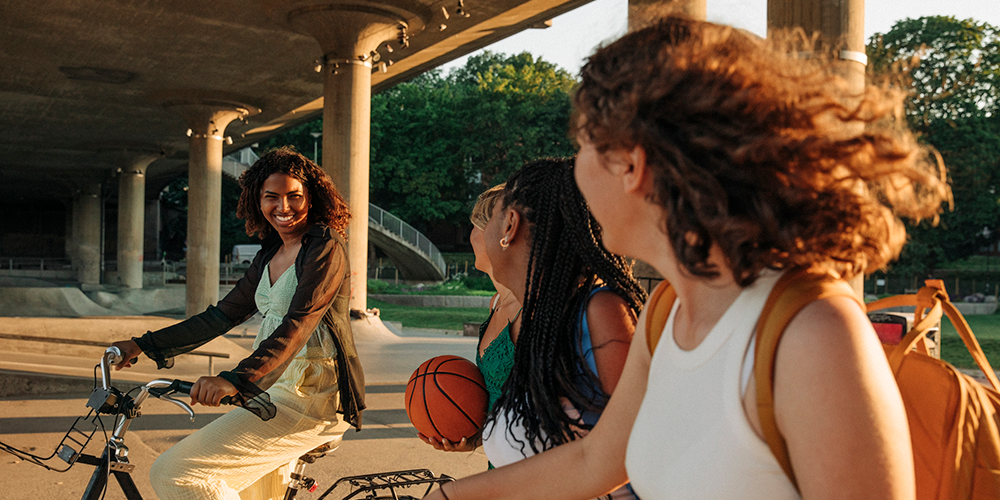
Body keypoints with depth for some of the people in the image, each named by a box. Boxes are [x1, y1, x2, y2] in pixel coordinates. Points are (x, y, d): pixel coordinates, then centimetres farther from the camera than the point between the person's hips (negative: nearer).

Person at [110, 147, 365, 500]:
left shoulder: (326, 247, -12)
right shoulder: (269, 257, 15)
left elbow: (299, 324, -26)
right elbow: (221, 316, 16)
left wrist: (237, 380, -39)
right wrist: (144, 345, 10)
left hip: (311, 397, -9)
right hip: (272, 388, 9)